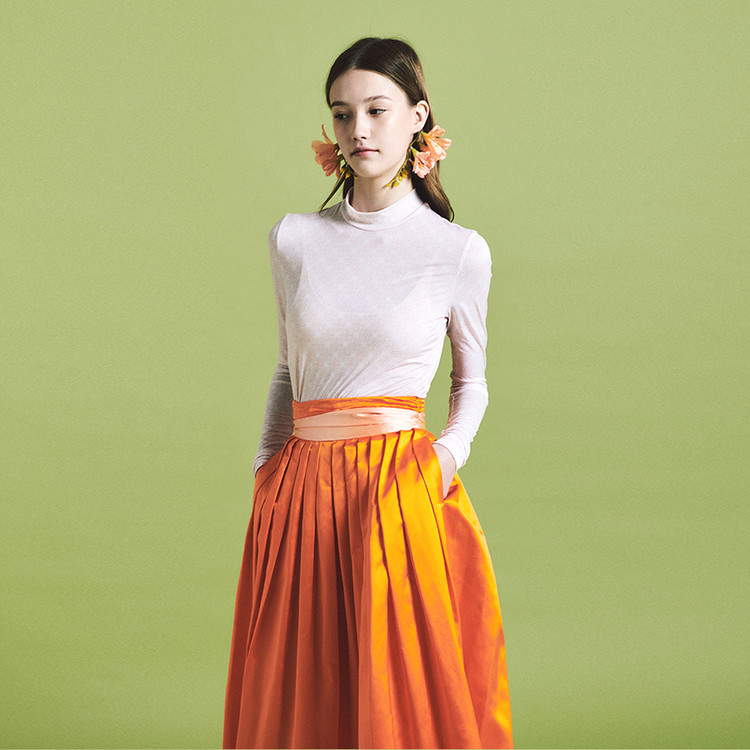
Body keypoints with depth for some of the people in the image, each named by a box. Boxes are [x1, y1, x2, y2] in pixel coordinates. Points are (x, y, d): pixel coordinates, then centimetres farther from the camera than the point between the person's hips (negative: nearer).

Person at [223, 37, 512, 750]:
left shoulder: (458, 251, -1)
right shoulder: (294, 238, 5)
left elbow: (471, 377, 11)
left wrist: (449, 453, -5)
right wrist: (263, 472, 10)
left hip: (403, 494, -2)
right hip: (300, 494, 3)